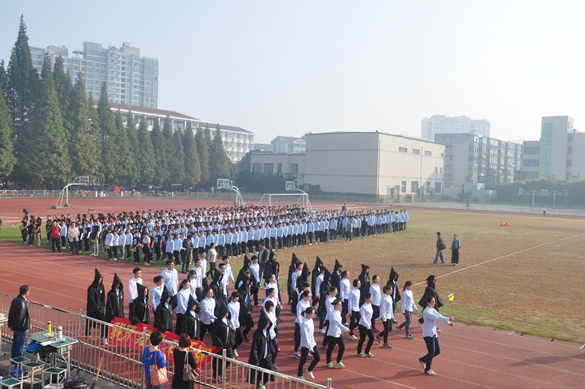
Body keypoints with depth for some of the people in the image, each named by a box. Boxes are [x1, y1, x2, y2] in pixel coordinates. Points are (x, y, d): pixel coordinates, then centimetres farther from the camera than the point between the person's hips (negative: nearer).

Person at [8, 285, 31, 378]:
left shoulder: (15, 300, 4)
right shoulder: (22, 303, -24)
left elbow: (11, 313, 10)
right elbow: (19, 317, -24)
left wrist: (10, 325, 14)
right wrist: (13, 327, -10)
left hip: (16, 329, 9)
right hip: (22, 329, -9)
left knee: (15, 347, 19)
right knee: (19, 349, -1)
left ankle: (14, 366, 33)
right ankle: (17, 371, 5)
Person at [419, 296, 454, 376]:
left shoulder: (433, 310, 12)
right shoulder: (426, 312, -16)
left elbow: (440, 316, 1)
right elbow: (436, 318, -26)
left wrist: (448, 323, -13)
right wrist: (448, 319, -30)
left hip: (434, 334, 9)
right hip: (428, 334, -9)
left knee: (437, 351, 10)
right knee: (431, 351, -4)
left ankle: (423, 360, 28)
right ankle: (428, 369, 12)